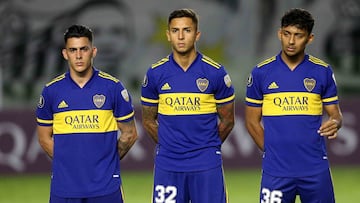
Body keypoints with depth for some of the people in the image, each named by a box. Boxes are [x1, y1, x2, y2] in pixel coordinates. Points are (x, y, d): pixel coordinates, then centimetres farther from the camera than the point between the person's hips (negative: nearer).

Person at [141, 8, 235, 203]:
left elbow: (227, 120, 8)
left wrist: (207, 147, 10)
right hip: (167, 166, 1)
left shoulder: (215, 72, -1)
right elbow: (149, 121, 13)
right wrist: (169, 145, 10)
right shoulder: (155, 73, 3)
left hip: (206, 165, -1)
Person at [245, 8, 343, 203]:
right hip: (275, 172, -1)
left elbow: (335, 113, 9)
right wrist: (272, 151, 3)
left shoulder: (323, 71, 4)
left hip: (315, 170, 1)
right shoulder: (261, 73, 3)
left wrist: (334, 123, -13)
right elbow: (252, 121, 9)